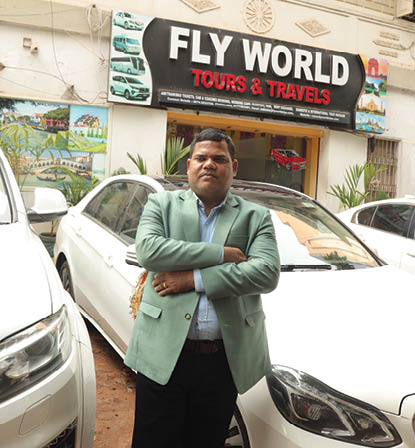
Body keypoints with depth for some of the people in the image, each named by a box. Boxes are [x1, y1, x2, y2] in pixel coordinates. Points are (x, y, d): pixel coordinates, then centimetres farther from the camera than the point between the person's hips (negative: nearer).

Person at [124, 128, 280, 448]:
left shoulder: (256, 217, 6)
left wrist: (194, 279, -15)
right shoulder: (161, 204, 7)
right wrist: (221, 254, -13)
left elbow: (267, 274, -10)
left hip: (225, 360, 1)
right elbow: (148, 251, -12)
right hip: (163, 355, 0)